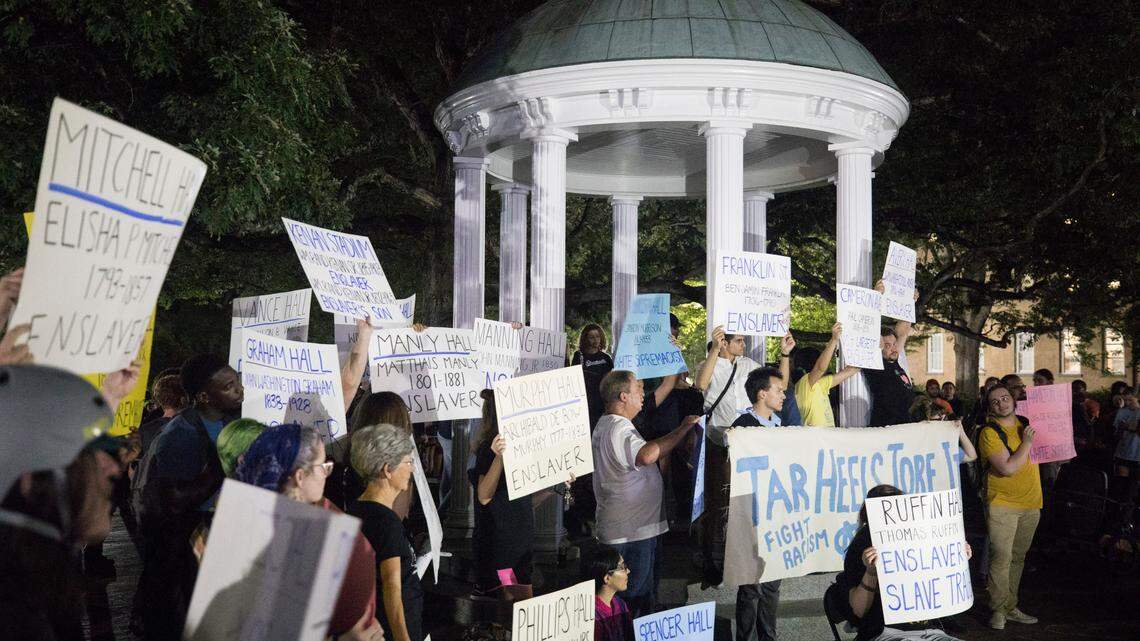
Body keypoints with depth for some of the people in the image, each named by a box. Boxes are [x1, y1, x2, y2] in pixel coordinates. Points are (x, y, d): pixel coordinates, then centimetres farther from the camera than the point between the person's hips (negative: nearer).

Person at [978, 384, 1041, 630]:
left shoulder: (1026, 424, 9)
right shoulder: (989, 433, -10)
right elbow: (1008, 468, -19)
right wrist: (1026, 443, -12)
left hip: (1030, 504, 6)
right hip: (1002, 504, -6)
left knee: (1018, 558, 12)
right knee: (1001, 558, -10)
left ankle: (1010, 607, 20)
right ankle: (998, 610, 0)